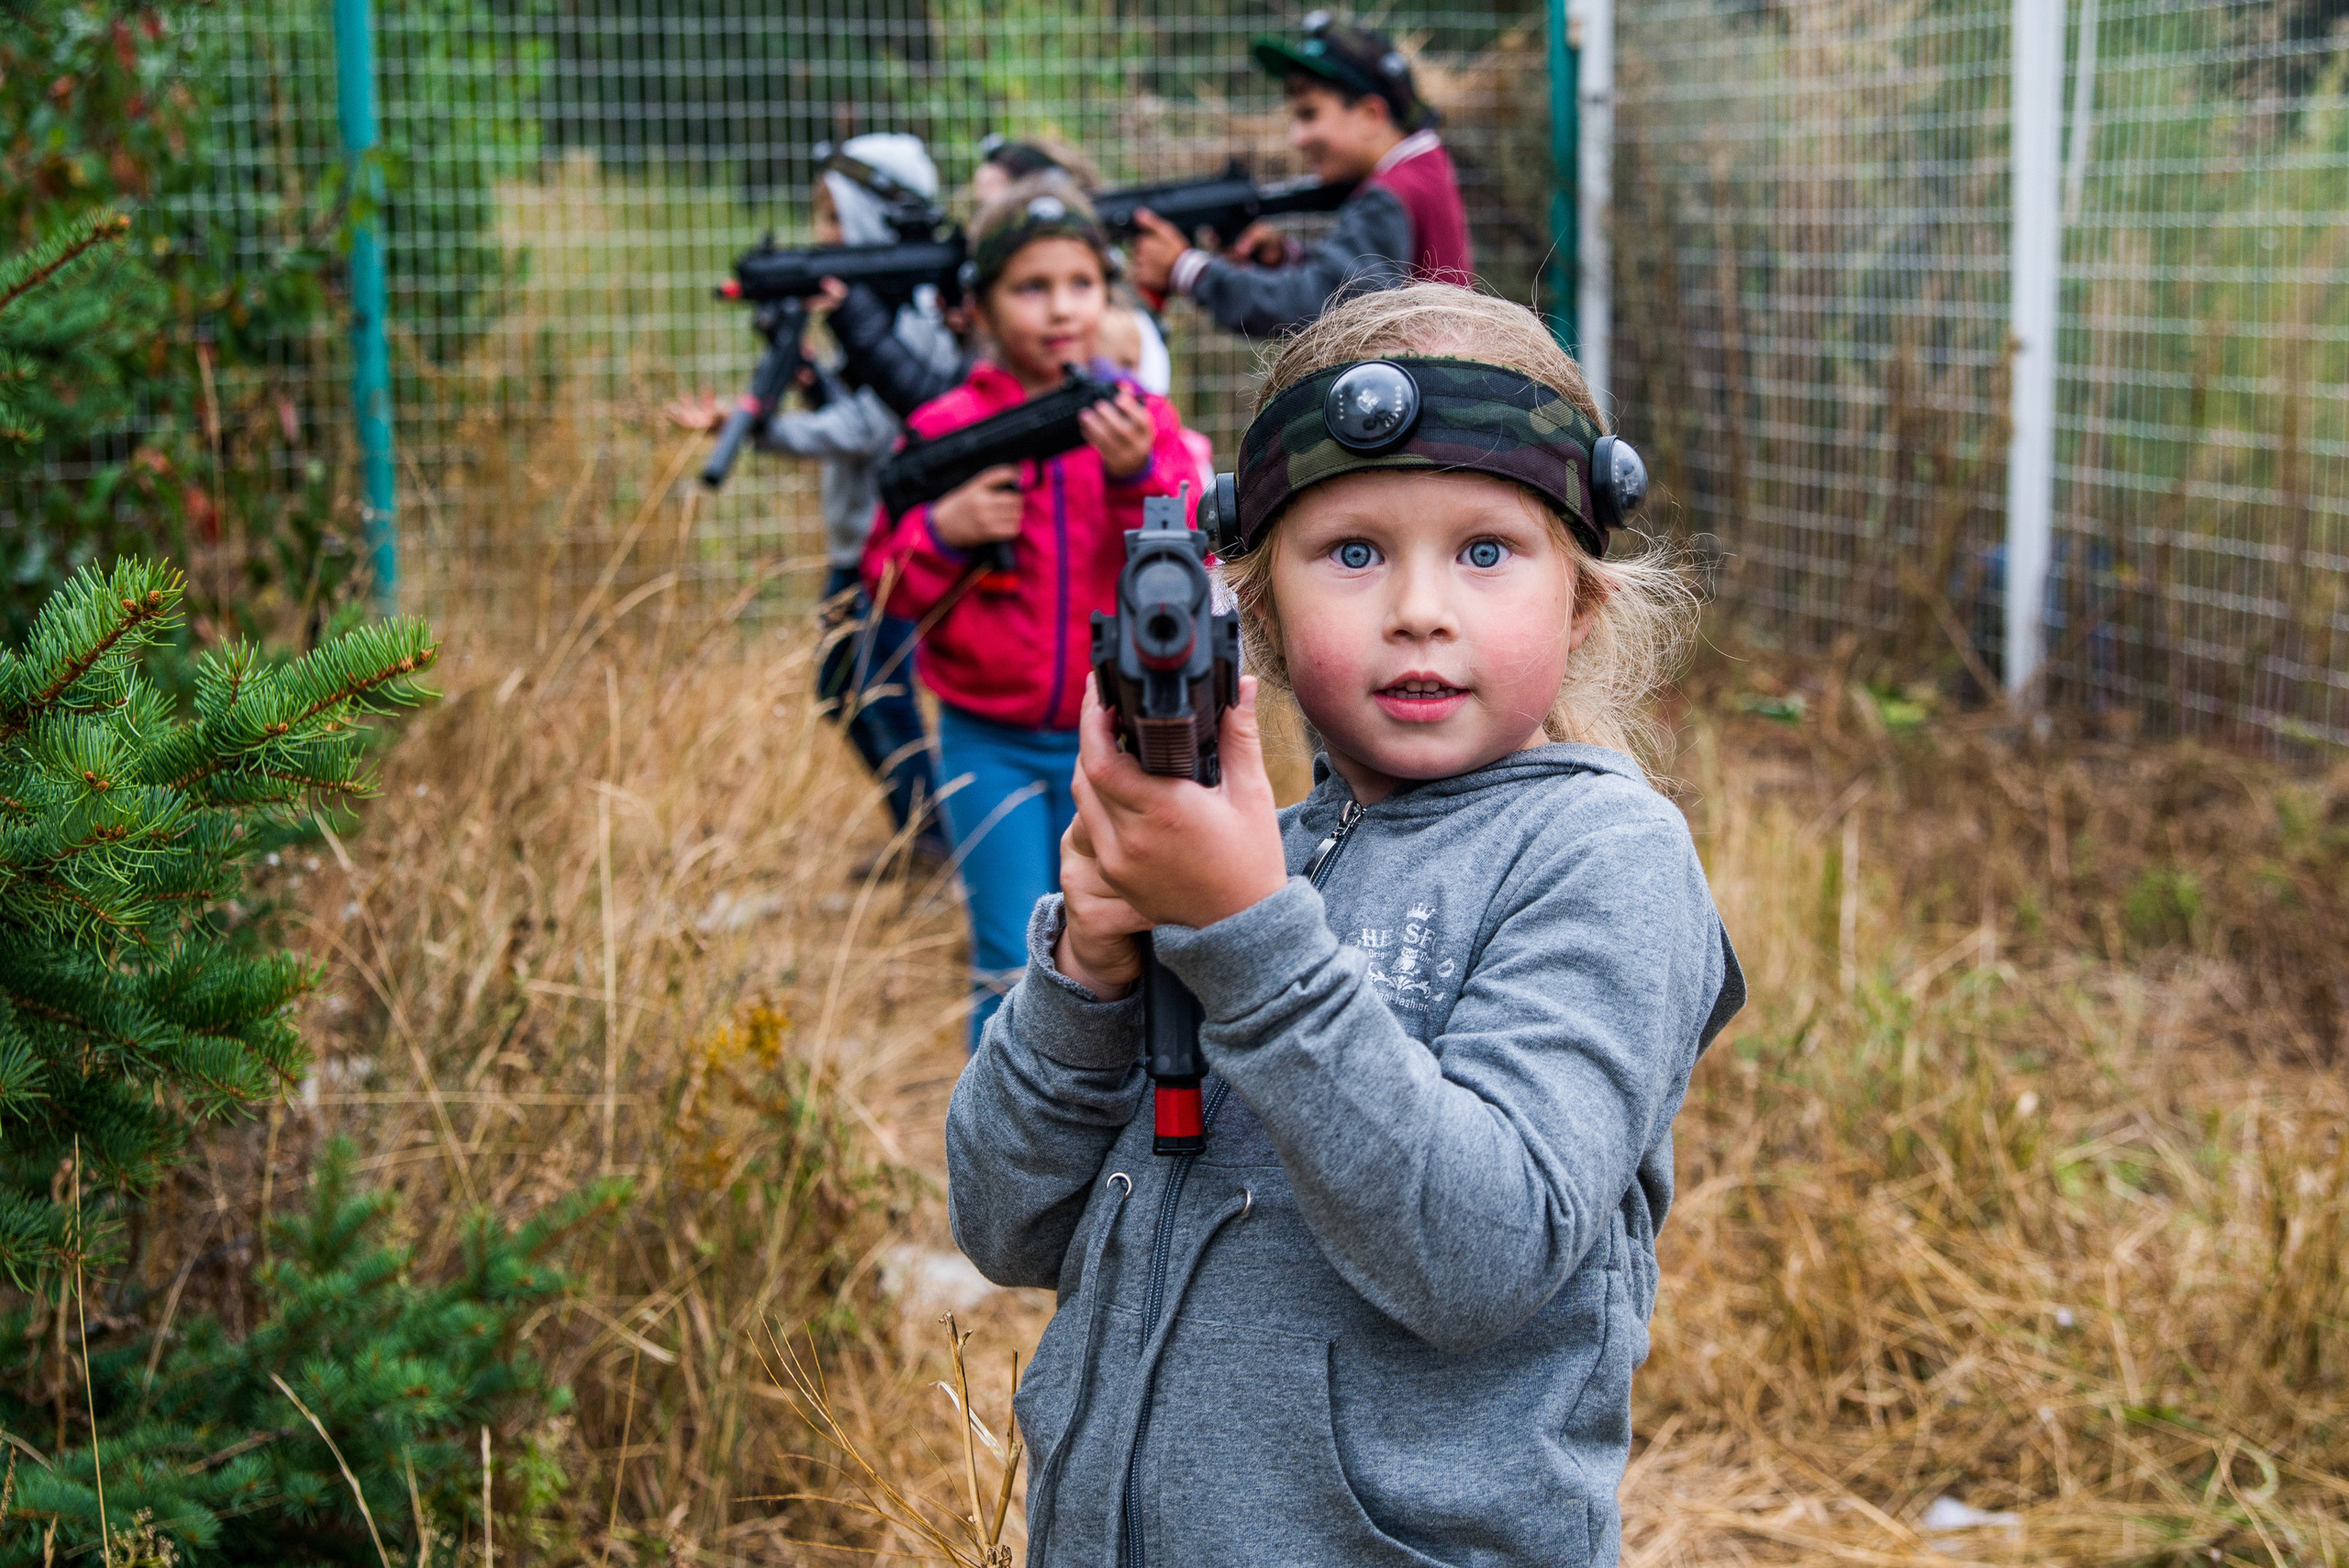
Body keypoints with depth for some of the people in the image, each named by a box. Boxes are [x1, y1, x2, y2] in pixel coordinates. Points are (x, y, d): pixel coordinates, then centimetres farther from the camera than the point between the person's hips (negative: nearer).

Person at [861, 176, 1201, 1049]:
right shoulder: (946, 431, -2)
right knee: (1013, 973, -1)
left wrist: (1134, 475, -25)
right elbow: (888, 590, 1)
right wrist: (944, 530, -18)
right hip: (991, 745, -1)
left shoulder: (1140, 420, 0)